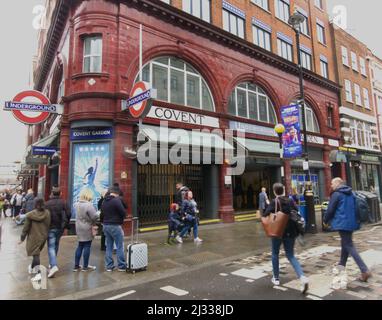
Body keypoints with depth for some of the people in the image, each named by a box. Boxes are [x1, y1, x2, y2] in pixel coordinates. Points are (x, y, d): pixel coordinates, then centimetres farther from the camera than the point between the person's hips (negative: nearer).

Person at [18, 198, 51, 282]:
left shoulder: (30, 215, -14)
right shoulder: (47, 213, -7)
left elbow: (26, 227, -7)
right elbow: (49, 225, 0)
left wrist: (22, 238, 5)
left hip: (34, 237, -3)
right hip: (43, 237, 4)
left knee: (35, 254, 1)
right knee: (36, 253, 22)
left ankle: (39, 273, -6)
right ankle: (32, 268, 40)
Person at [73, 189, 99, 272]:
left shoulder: (77, 204, 4)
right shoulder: (89, 205, -22)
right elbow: (95, 216, -24)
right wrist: (93, 223, -5)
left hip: (79, 228, 8)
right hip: (87, 229, -8)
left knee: (80, 246, 17)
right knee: (87, 247, 4)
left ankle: (76, 266, 24)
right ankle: (85, 266, 14)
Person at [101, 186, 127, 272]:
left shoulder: (104, 201, 10)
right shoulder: (116, 200, -15)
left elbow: (102, 214, 16)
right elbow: (123, 212, -16)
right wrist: (121, 219, 3)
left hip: (106, 226, 8)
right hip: (115, 226, -8)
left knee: (109, 247, 13)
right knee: (120, 247, 2)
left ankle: (109, 266, 19)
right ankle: (121, 266, 9)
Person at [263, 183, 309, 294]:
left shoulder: (274, 202, -11)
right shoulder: (290, 201, 1)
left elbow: (265, 215, -19)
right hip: (290, 232, 4)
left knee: (275, 254, 17)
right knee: (291, 255, 12)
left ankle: (276, 278, 25)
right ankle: (303, 278, -8)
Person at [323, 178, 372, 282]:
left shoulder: (336, 194, -11)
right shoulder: (351, 193, 13)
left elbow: (330, 209, -11)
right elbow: (355, 207, 19)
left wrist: (325, 220, 4)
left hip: (342, 223, -8)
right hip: (351, 222, 9)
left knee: (349, 246, -5)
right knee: (346, 243, 20)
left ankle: (365, 270, -12)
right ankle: (342, 265, 31)